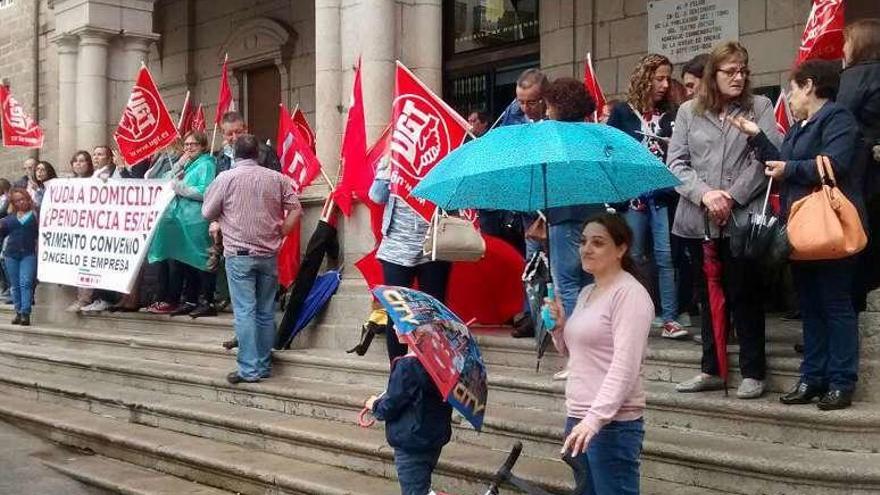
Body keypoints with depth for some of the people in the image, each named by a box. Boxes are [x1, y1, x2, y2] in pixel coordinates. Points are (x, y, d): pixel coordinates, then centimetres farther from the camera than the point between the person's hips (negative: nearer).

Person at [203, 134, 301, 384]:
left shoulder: (226, 178, -5)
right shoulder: (277, 178, 3)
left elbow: (208, 213, 2)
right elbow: (295, 210, 3)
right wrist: (279, 234, 10)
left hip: (239, 254, -3)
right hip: (269, 254, 3)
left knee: (245, 312, -2)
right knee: (266, 312, 10)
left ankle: (249, 369, -4)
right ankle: (264, 365, 17)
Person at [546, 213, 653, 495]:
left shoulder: (629, 293, -11)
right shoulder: (586, 293, 15)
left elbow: (625, 367, -20)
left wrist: (595, 418, -28)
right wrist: (559, 324, 4)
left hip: (612, 422, -9)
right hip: (578, 418, 9)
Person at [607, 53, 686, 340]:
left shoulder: (671, 115, 9)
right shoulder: (622, 113, 5)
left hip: (663, 194, 1)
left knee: (667, 257, -4)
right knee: (633, 257, 6)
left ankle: (669, 318, 0)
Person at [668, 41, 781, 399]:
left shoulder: (759, 107, 5)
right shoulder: (689, 111, 10)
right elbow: (676, 162, 3)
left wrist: (732, 196, -12)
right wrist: (705, 193, -12)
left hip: (742, 218, -3)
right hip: (698, 219, 3)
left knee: (744, 295, 1)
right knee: (708, 295, 12)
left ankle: (753, 372, 13)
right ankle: (711, 369, 22)